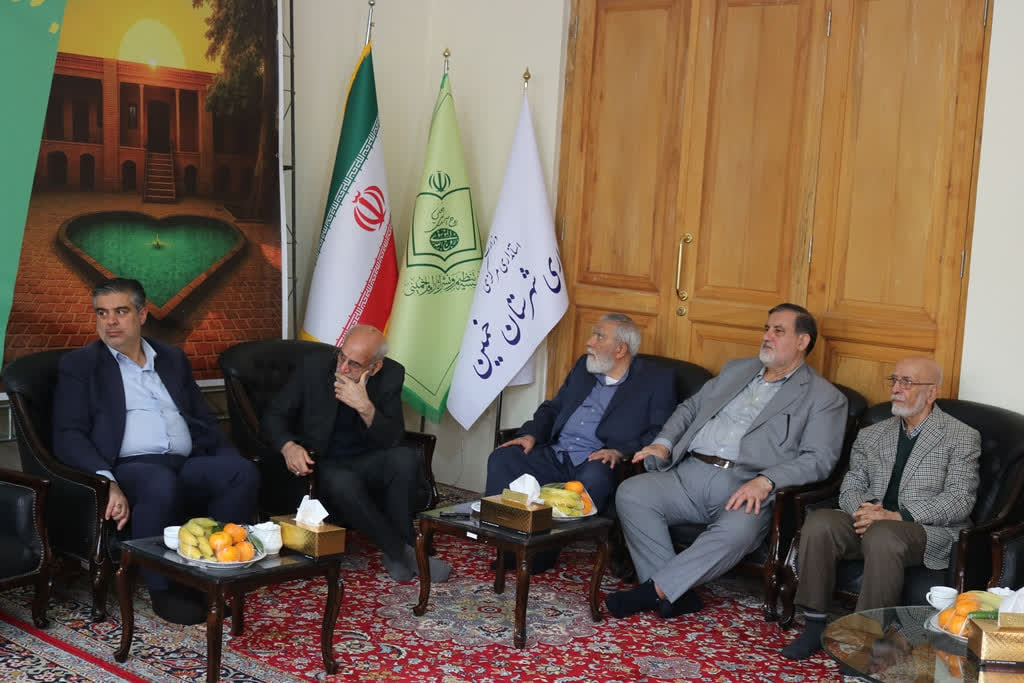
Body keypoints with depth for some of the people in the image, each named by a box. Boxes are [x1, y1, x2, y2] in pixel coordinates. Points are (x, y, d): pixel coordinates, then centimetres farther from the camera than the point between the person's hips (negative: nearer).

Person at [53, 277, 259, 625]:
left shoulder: (172, 359, 22)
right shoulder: (79, 365, 8)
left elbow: (203, 419, 22)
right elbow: (68, 436, -2)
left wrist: (232, 459, 2)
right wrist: (106, 482, -20)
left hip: (188, 465, 5)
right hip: (129, 467, -4)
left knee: (243, 471, -24)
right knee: (162, 482, -38)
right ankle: (164, 588, -20)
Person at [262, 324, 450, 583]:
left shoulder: (391, 375, -8)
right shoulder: (314, 367, -10)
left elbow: (393, 439, -11)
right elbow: (275, 414, -2)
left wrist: (365, 407, -29)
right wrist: (289, 446, -24)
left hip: (367, 462, 2)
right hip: (323, 464, -2)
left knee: (406, 458, -29)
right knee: (343, 483, -36)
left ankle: (396, 552, -16)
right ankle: (402, 551, -18)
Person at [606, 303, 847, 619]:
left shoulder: (824, 398, 7)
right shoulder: (736, 369, 26)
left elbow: (818, 459, -4)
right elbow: (690, 407, 28)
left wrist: (765, 481, -20)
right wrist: (663, 444, 7)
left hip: (746, 489, -5)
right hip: (690, 473, 5)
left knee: (737, 531, -38)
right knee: (631, 492, -20)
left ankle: (654, 590, -25)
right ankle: (677, 595, -18)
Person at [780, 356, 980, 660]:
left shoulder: (962, 437, 4)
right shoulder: (870, 435, 20)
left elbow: (960, 500, -6)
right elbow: (850, 487, 15)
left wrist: (897, 516, -18)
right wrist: (863, 510, -11)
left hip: (930, 530, -4)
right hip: (870, 520, 5)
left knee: (882, 535, -37)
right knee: (819, 522, -25)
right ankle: (815, 625, -18)